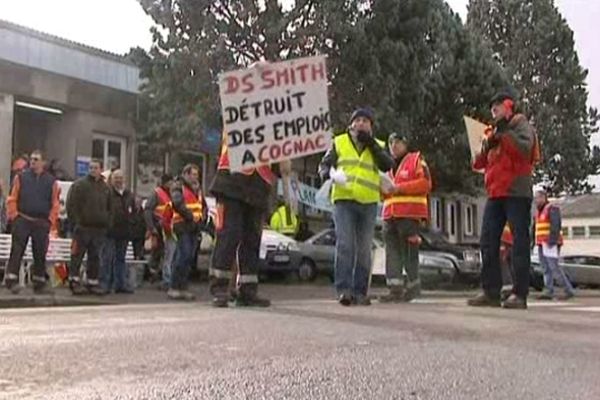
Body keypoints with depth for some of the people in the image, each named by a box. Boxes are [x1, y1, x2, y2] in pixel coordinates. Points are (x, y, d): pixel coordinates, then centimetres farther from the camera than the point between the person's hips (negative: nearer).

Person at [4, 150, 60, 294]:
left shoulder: (51, 181, 6)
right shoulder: (21, 177, 4)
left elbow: (55, 204, 6)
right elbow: (12, 199, 3)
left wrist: (51, 221, -2)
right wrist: (14, 216, -5)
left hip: (42, 223, 2)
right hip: (22, 221, -1)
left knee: (40, 254, 7)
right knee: (17, 251, -5)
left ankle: (39, 283, 15)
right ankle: (11, 280, -4)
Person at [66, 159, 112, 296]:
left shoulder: (106, 188, 15)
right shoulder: (80, 184, -1)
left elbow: (109, 208, 23)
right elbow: (71, 204, -4)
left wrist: (107, 222, 11)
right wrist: (76, 220, -10)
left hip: (99, 229, 5)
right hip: (83, 227, -5)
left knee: (95, 257, 9)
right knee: (77, 255, -3)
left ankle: (93, 282, 15)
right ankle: (74, 281, 3)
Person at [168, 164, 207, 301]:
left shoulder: (197, 188, 23)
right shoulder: (178, 186, 0)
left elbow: (204, 205, 23)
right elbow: (178, 203, -15)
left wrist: (202, 216, 4)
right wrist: (190, 216, -16)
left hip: (195, 226, 8)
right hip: (182, 224, -7)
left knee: (189, 257, 6)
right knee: (184, 255, -15)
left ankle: (183, 288, 11)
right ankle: (173, 288, -11)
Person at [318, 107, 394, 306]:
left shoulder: (377, 146, 13)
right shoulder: (339, 142, 11)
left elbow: (387, 165, -4)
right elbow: (324, 164, 11)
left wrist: (371, 144, -9)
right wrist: (328, 173, -12)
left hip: (368, 203, 2)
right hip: (343, 200, -2)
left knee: (364, 250, 5)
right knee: (344, 245, -14)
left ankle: (360, 291, 12)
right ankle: (344, 289, -13)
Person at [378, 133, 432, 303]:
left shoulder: (416, 160, 7)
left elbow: (425, 183, -7)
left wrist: (399, 188, -13)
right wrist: (384, 190, 5)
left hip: (409, 214, -6)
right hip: (389, 214, 6)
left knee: (409, 251, -5)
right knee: (392, 251, -2)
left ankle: (413, 285, 6)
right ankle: (395, 288, -4)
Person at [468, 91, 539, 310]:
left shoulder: (520, 124, 5)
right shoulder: (494, 131, 25)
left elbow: (525, 148, -16)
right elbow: (480, 163, 20)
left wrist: (503, 134, -11)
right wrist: (487, 146, 2)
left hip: (517, 192, -7)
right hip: (495, 193, 7)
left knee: (519, 241, -7)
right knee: (488, 241, 0)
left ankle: (520, 294, -8)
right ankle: (491, 292, 2)